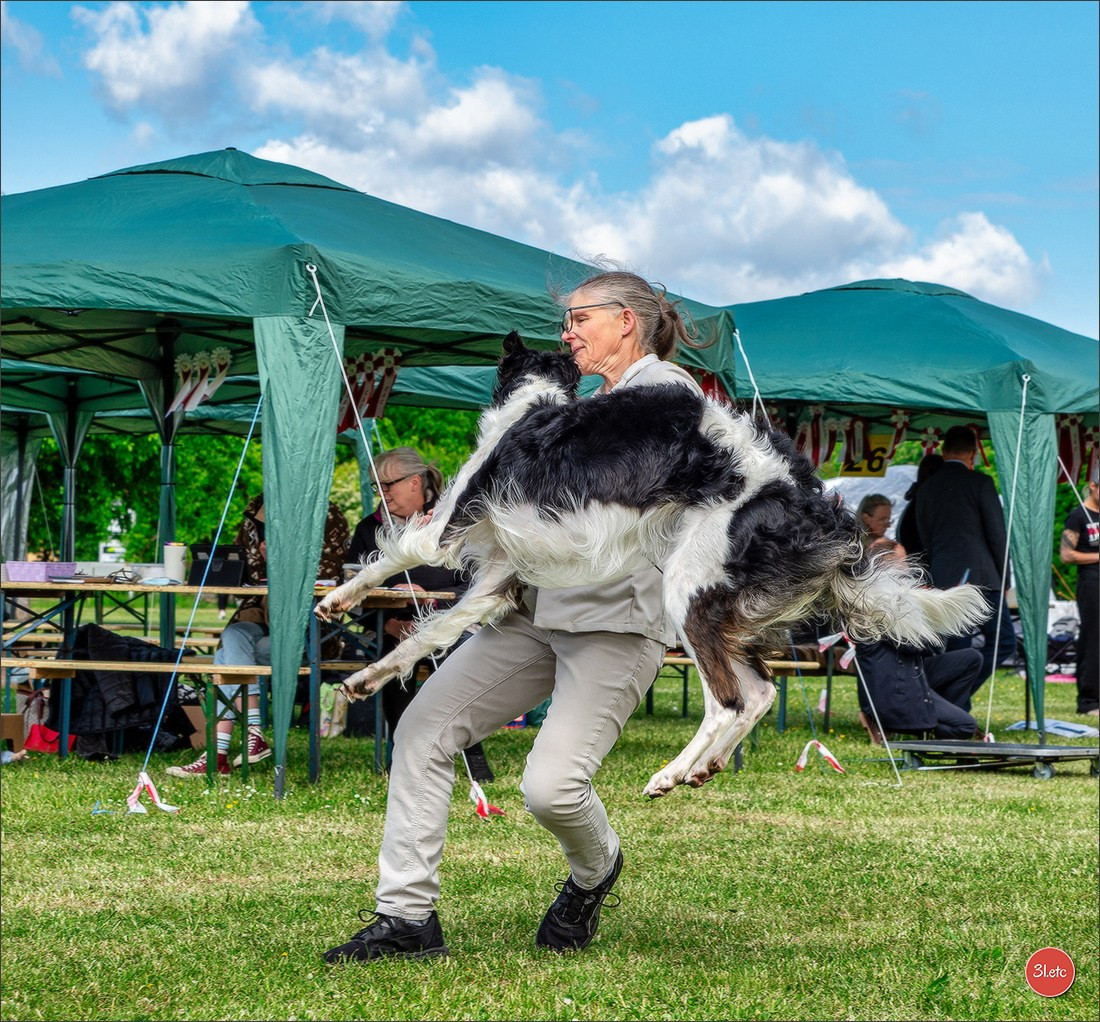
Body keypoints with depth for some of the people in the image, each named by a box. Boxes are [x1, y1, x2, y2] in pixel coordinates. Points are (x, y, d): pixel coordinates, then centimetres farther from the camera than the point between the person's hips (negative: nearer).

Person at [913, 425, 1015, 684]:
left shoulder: (926, 488, 12)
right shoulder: (980, 483, -3)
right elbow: (997, 535, -4)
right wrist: (1004, 579, 6)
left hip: (942, 581, 5)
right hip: (979, 576, -5)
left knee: (958, 651, 9)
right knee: (1003, 642, 1)